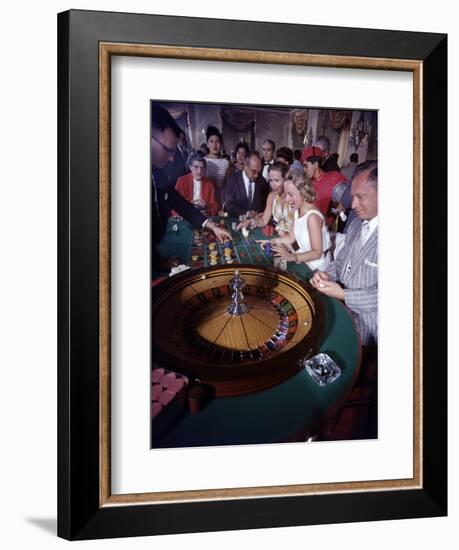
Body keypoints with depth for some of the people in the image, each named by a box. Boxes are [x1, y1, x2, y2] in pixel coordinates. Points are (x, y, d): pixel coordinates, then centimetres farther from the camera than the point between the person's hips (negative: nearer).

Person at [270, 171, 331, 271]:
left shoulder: (312, 216, -24)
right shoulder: (297, 210, 3)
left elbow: (317, 253, -24)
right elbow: (291, 237, 10)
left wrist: (292, 257, -31)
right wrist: (272, 241, -3)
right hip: (303, 262, 8)